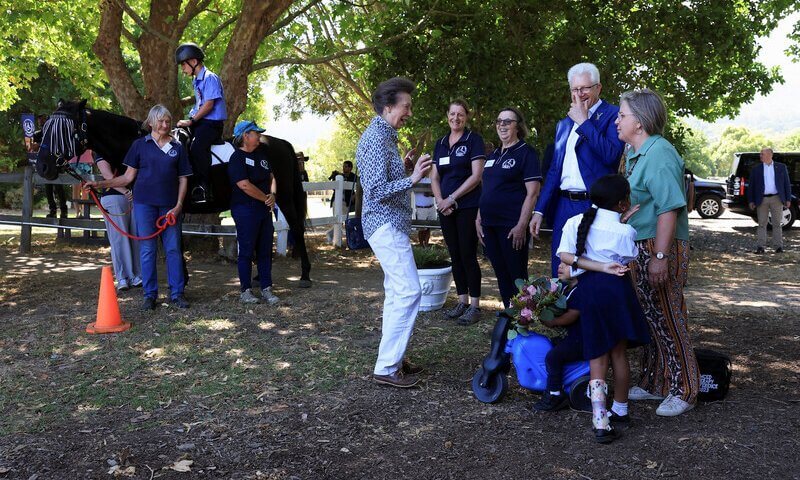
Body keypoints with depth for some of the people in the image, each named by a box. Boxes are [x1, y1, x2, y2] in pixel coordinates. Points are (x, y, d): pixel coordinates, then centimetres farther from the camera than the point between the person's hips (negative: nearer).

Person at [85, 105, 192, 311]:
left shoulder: (177, 148, 8)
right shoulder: (140, 145, 5)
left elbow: (183, 179, 6)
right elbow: (128, 177, 6)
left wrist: (178, 206, -5)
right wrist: (101, 184, -5)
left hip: (170, 205, 1)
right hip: (145, 203, -1)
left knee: (173, 249, 3)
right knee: (147, 249, 3)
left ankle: (177, 293, 11)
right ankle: (150, 294, 12)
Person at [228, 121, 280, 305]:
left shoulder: (261, 155, 15)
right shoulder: (237, 158, -11)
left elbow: (271, 177, 17)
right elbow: (245, 186, -20)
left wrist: (272, 195, -3)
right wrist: (266, 198, -11)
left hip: (264, 209, 8)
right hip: (246, 211, -8)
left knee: (265, 251, 9)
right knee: (246, 250, 0)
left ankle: (267, 289, 16)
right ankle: (245, 291, 9)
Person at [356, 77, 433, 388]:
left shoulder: (385, 136, 16)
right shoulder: (375, 139, -16)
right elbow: (376, 191, -23)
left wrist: (404, 171, 23)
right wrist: (412, 179, -27)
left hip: (390, 225, 11)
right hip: (386, 225, -11)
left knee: (397, 292, 13)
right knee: (408, 292, -12)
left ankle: (392, 358, 20)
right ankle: (387, 367, -7)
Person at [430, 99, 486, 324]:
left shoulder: (474, 140, -3)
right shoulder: (440, 143, 14)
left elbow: (476, 176, -11)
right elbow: (434, 177, 12)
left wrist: (452, 198, -12)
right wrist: (440, 200, -5)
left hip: (468, 206, -5)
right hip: (445, 208, 5)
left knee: (468, 255, -5)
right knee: (455, 255, 9)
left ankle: (475, 306, 2)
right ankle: (462, 301, 18)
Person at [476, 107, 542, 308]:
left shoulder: (526, 153, -4)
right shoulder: (493, 155, 17)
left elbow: (532, 193, -11)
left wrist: (521, 226, -18)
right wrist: (479, 219, 13)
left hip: (512, 226, -7)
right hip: (490, 224, 7)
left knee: (517, 276, 0)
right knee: (501, 274, 12)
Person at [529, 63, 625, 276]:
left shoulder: (613, 115, -2)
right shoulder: (564, 124, 17)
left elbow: (611, 155, -18)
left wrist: (583, 122, -11)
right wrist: (539, 210, 13)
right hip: (564, 206, 6)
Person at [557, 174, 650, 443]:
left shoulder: (575, 222, 6)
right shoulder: (624, 231, -4)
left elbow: (565, 256, -4)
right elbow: (628, 262, 6)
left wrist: (601, 267, -7)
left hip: (588, 288, 2)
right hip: (617, 288, -2)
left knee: (597, 356, 6)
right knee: (618, 353, 13)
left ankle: (600, 419, -4)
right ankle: (620, 409, 28)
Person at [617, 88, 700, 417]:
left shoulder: (659, 154, -18)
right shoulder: (635, 154, 14)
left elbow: (669, 208, -25)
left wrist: (660, 257, -28)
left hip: (660, 250, -10)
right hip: (638, 249, 10)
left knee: (668, 321, -1)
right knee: (649, 320, 16)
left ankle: (683, 391, 11)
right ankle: (653, 384, 28)